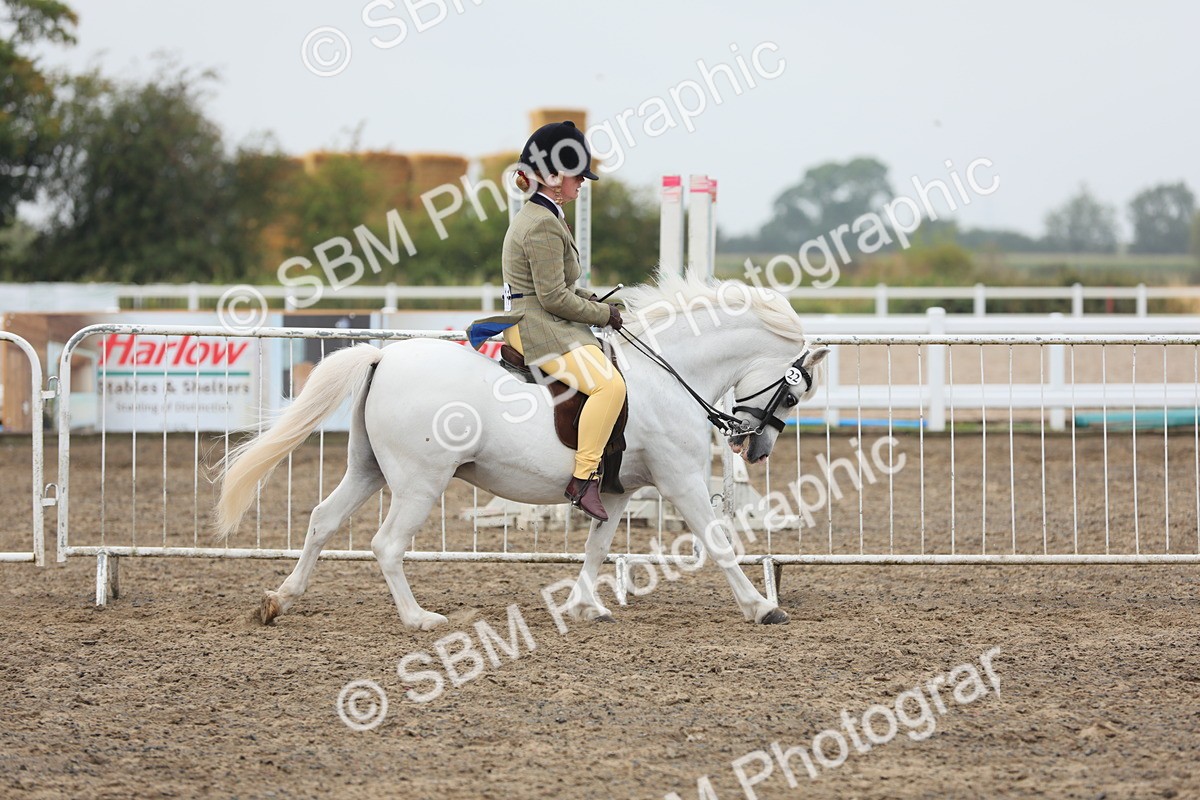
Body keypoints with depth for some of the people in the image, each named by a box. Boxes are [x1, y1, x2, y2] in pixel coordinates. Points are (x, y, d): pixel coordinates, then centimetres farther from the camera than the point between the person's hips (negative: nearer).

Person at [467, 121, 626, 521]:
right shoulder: (543, 226, -16)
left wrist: (594, 300, 12)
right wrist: (603, 314, -9)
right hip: (537, 327, -11)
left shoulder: (537, 216, 17)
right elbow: (554, 297, -20)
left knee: (611, 360, 22)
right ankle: (583, 480, -29)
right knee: (609, 384, -27)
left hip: (540, 323, 11)